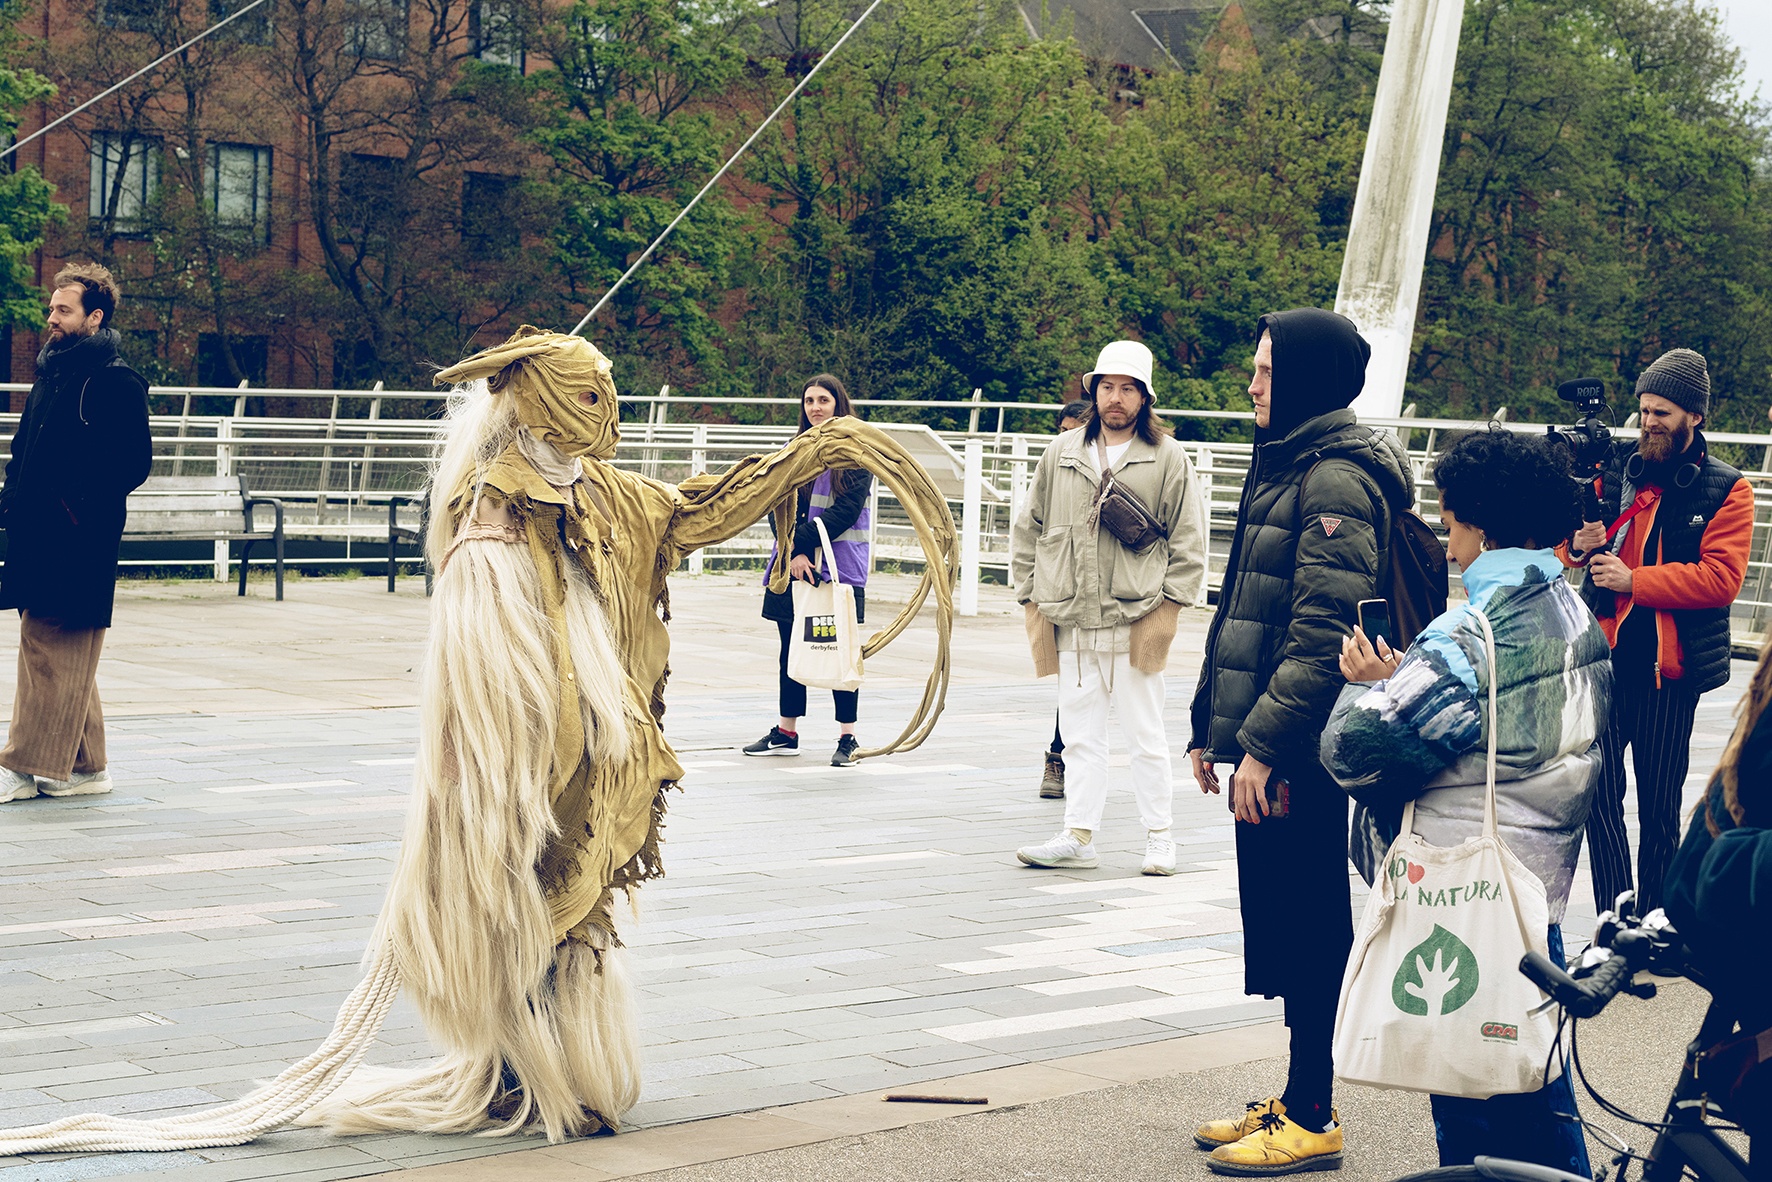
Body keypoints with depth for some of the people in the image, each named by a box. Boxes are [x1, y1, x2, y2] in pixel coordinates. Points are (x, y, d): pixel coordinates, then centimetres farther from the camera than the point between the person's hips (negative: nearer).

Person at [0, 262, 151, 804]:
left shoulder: (118, 383, -7)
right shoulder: (50, 372, 17)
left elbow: (135, 461, -13)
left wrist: (79, 504, -18)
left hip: (78, 543, -8)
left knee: (51, 651, -6)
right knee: (65, 655, 10)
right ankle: (85, 765, 16)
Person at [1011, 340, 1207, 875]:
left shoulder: (1168, 459, -1)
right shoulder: (1061, 454, 8)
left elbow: (1189, 540, 2)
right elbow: (1030, 529, 15)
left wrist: (1167, 602, -4)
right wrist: (1032, 594, 9)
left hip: (1135, 623, -3)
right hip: (1070, 624, 3)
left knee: (1145, 735, 4)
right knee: (1080, 734, 7)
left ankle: (1158, 836, 13)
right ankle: (1078, 836, 11)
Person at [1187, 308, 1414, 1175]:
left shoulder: (1336, 480, -15)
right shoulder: (1283, 466, 17)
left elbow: (1325, 634, -22)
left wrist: (1263, 739, -23)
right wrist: (1211, 725, 20)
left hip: (1299, 754, -10)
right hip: (1263, 745, 10)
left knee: (1307, 928, -2)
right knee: (1278, 920, 15)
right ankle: (1297, 1100, 25)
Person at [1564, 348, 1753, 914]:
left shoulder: (1725, 490, -1)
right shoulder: (1616, 469, 7)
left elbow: (1721, 579, -12)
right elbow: (1572, 535, 16)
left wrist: (1633, 579, -17)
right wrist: (1580, 543, -9)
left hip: (1670, 665, -2)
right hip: (1605, 656, 2)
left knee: (1659, 805, 7)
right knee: (1599, 792, -5)